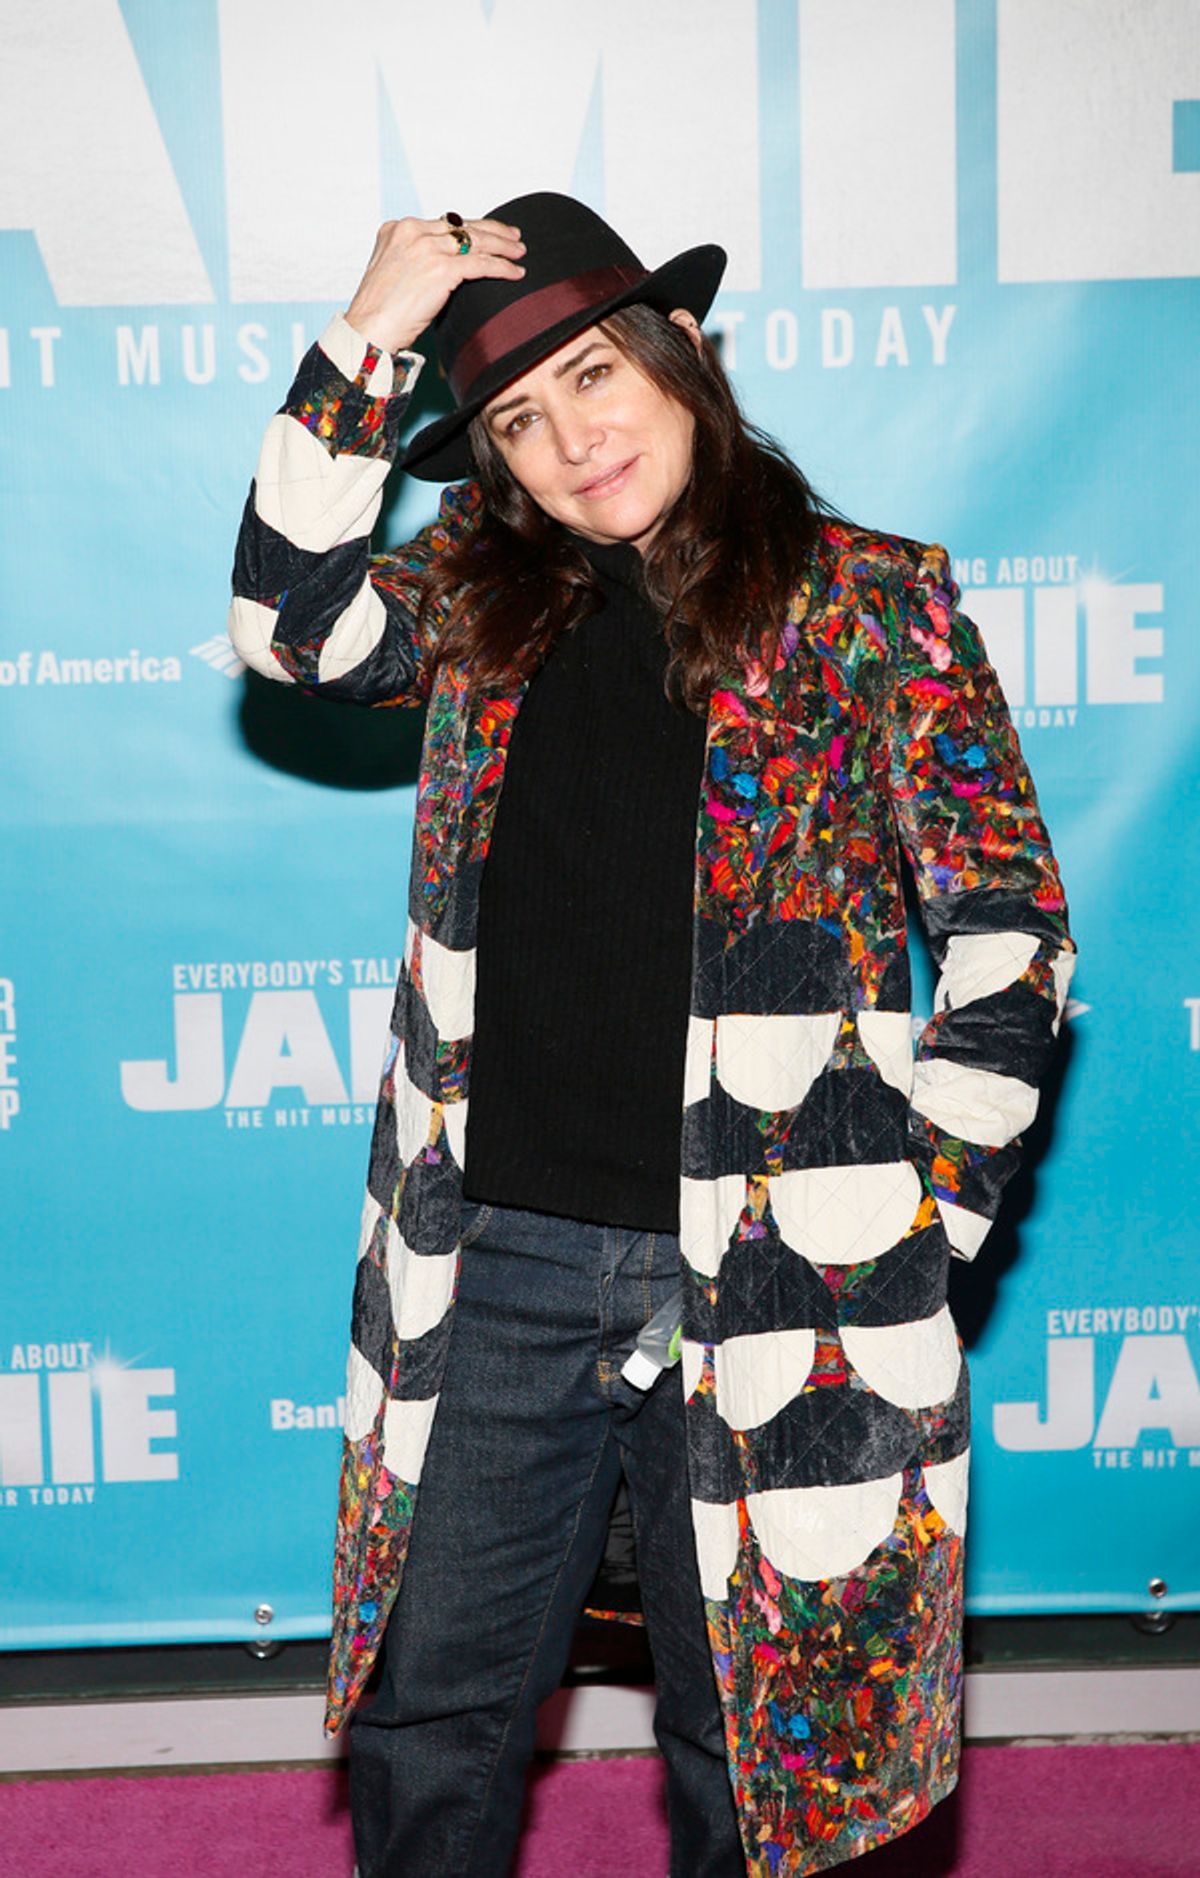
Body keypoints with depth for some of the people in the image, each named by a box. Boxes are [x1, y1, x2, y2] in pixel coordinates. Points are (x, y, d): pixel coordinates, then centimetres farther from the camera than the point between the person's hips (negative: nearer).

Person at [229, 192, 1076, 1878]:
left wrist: (915, 1223, -6)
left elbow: (1013, 940, -3)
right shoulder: (483, 595, 9)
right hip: (501, 1262, 3)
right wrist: (367, 342, -9)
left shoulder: (872, 603, -3)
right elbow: (293, 624, -7)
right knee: (430, 1722, 16)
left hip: (767, 1288, -3)